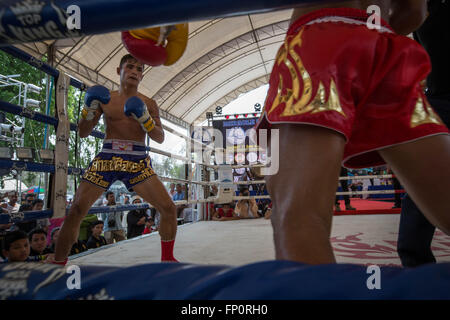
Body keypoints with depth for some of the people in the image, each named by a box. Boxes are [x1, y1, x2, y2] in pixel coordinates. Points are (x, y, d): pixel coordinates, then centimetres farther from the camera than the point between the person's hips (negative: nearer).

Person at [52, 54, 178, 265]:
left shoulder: (148, 104, 9)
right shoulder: (105, 99, 9)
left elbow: (160, 139, 3)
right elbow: (83, 134, 9)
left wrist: (144, 118, -14)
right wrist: (89, 109, -8)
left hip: (138, 162, 0)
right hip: (107, 158, 0)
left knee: (168, 208, -11)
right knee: (76, 210, -6)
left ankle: (167, 260, 9)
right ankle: (58, 263, 13)